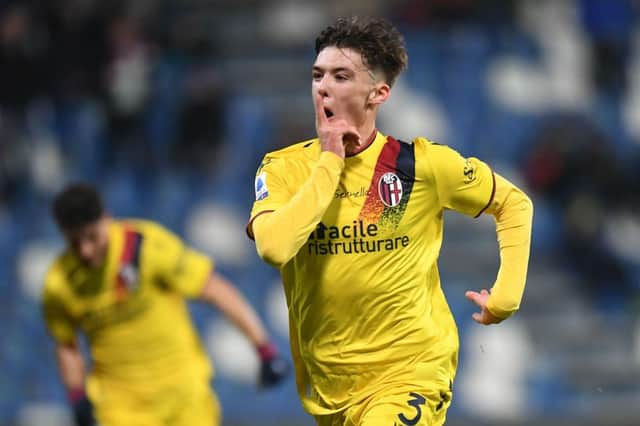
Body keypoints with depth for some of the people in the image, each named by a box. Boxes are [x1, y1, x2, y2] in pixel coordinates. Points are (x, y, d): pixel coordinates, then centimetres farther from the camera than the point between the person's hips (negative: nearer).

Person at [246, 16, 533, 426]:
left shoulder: (420, 164, -5)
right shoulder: (284, 168, -3)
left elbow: (515, 204, 8)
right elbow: (274, 248, -22)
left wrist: (505, 298, 0)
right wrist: (330, 162, -16)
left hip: (411, 371, -3)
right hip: (326, 382, 3)